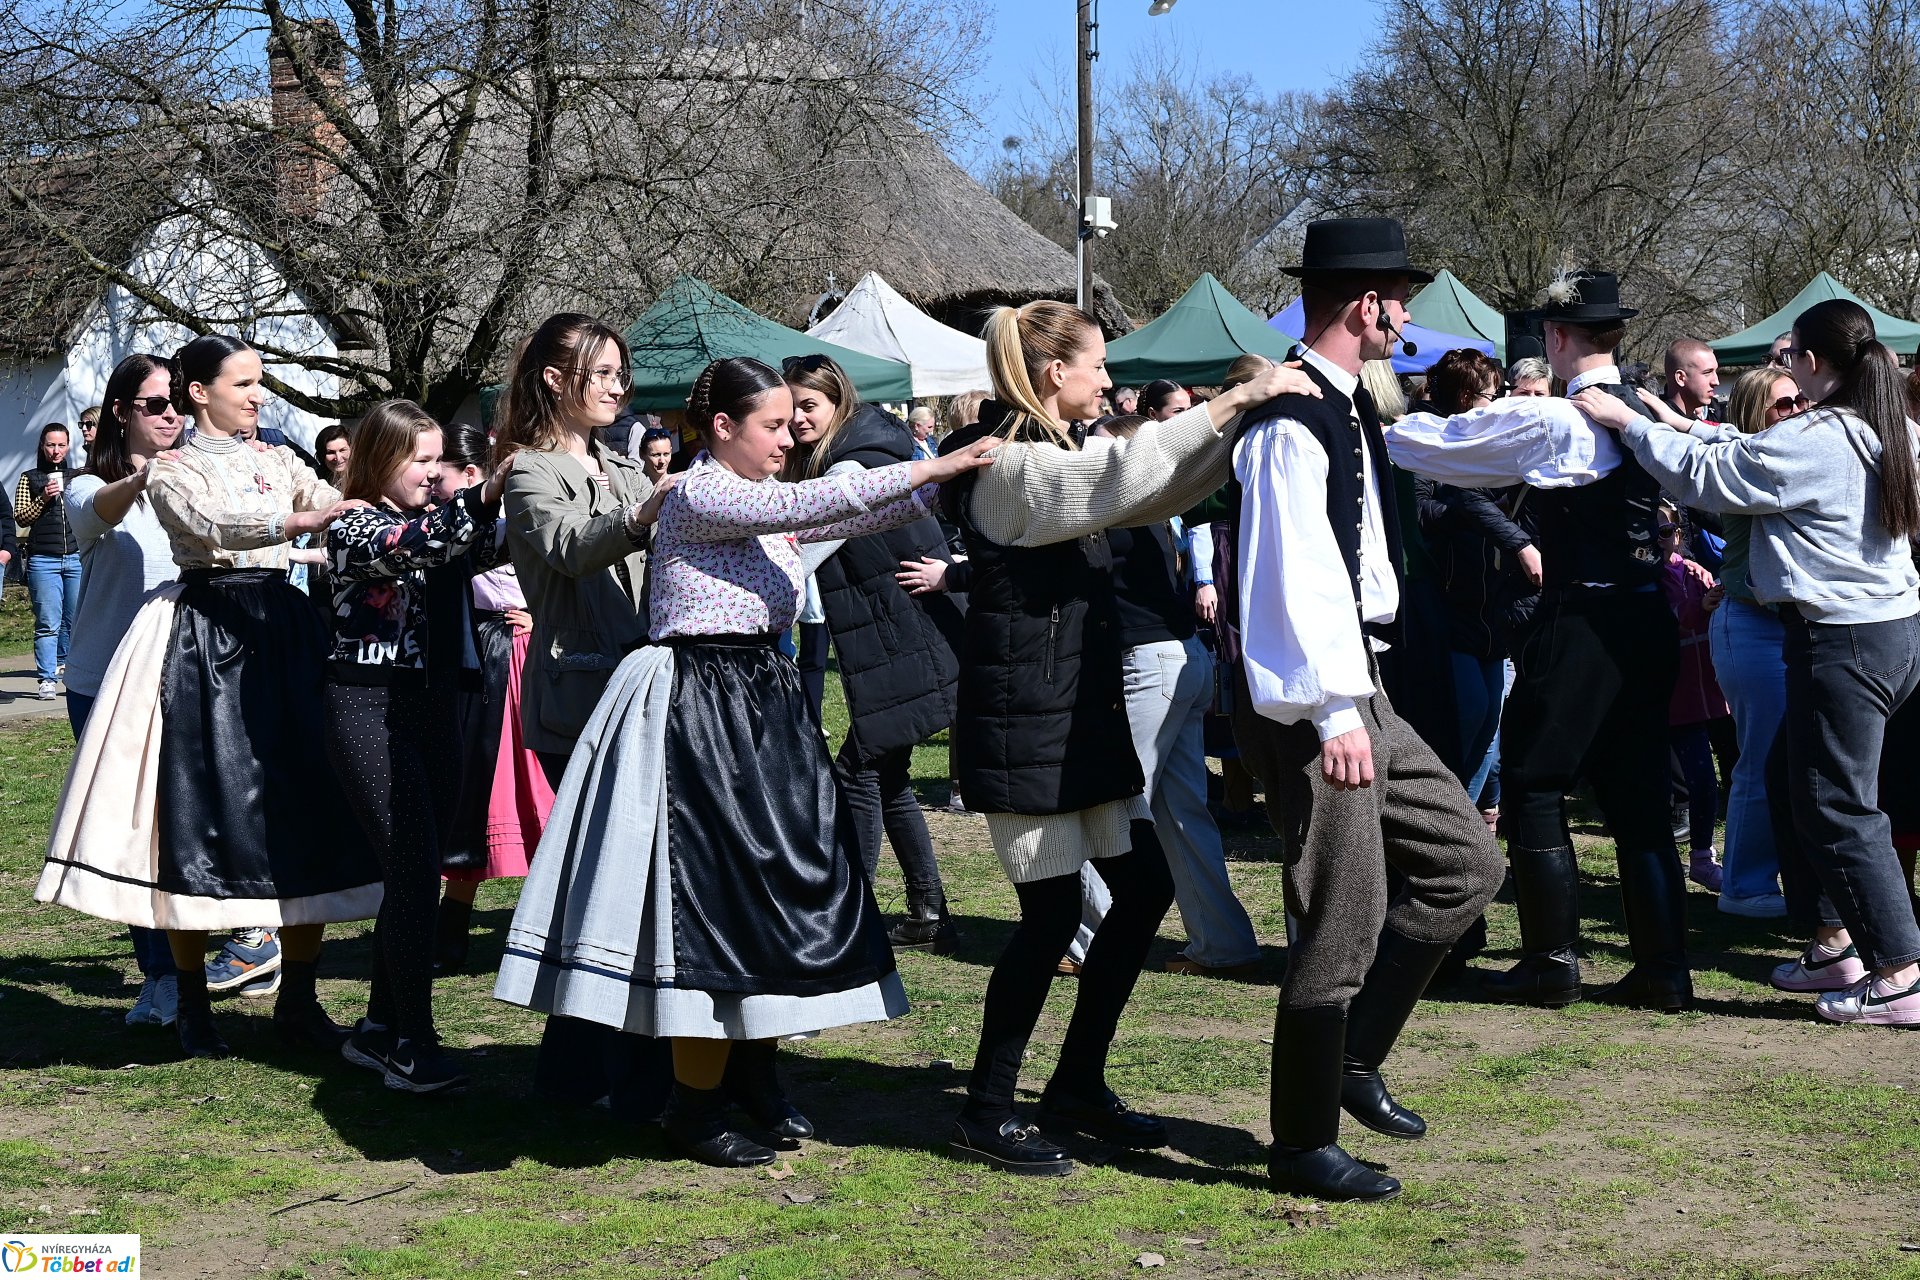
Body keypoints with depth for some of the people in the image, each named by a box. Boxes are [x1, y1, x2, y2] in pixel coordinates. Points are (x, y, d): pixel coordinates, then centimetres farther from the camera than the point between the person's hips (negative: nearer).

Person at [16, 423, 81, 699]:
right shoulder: (30, 478, 10)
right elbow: (21, 517, 4)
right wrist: (43, 499, -10)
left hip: (77, 557, 2)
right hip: (43, 560, -2)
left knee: (76, 621, 0)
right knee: (47, 623, -6)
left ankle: (69, 671, 13)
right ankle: (47, 679, -6)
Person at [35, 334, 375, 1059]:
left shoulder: (279, 463, 17)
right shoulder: (172, 471, 2)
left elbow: (342, 511, 4)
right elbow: (210, 524, -17)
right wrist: (297, 522, -32)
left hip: (283, 633, 4)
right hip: (204, 641, -4)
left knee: (308, 811, -2)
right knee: (201, 809, -5)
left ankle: (297, 1000, 6)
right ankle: (193, 1006, 7)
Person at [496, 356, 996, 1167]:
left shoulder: (764, 504, 14)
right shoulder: (698, 498, -13)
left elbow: (855, 517, 8)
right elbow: (809, 505, -24)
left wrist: (944, 480, -6)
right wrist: (931, 466, -23)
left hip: (763, 706, 9)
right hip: (702, 713, -9)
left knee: (778, 887, 10)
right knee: (714, 895, -6)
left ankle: (753, 1073, 25)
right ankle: (695, 1109, 4)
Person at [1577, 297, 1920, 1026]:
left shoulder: (1814, 441, -18)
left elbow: (1705, 475, -12)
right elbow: (1751, 455, 19)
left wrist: (1630, 424, -2)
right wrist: (1680, 426, 20)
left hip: (1843, 639, -9)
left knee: (1839, 807, -3)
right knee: (1790, 781, 19)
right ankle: (1834, 942, 25)